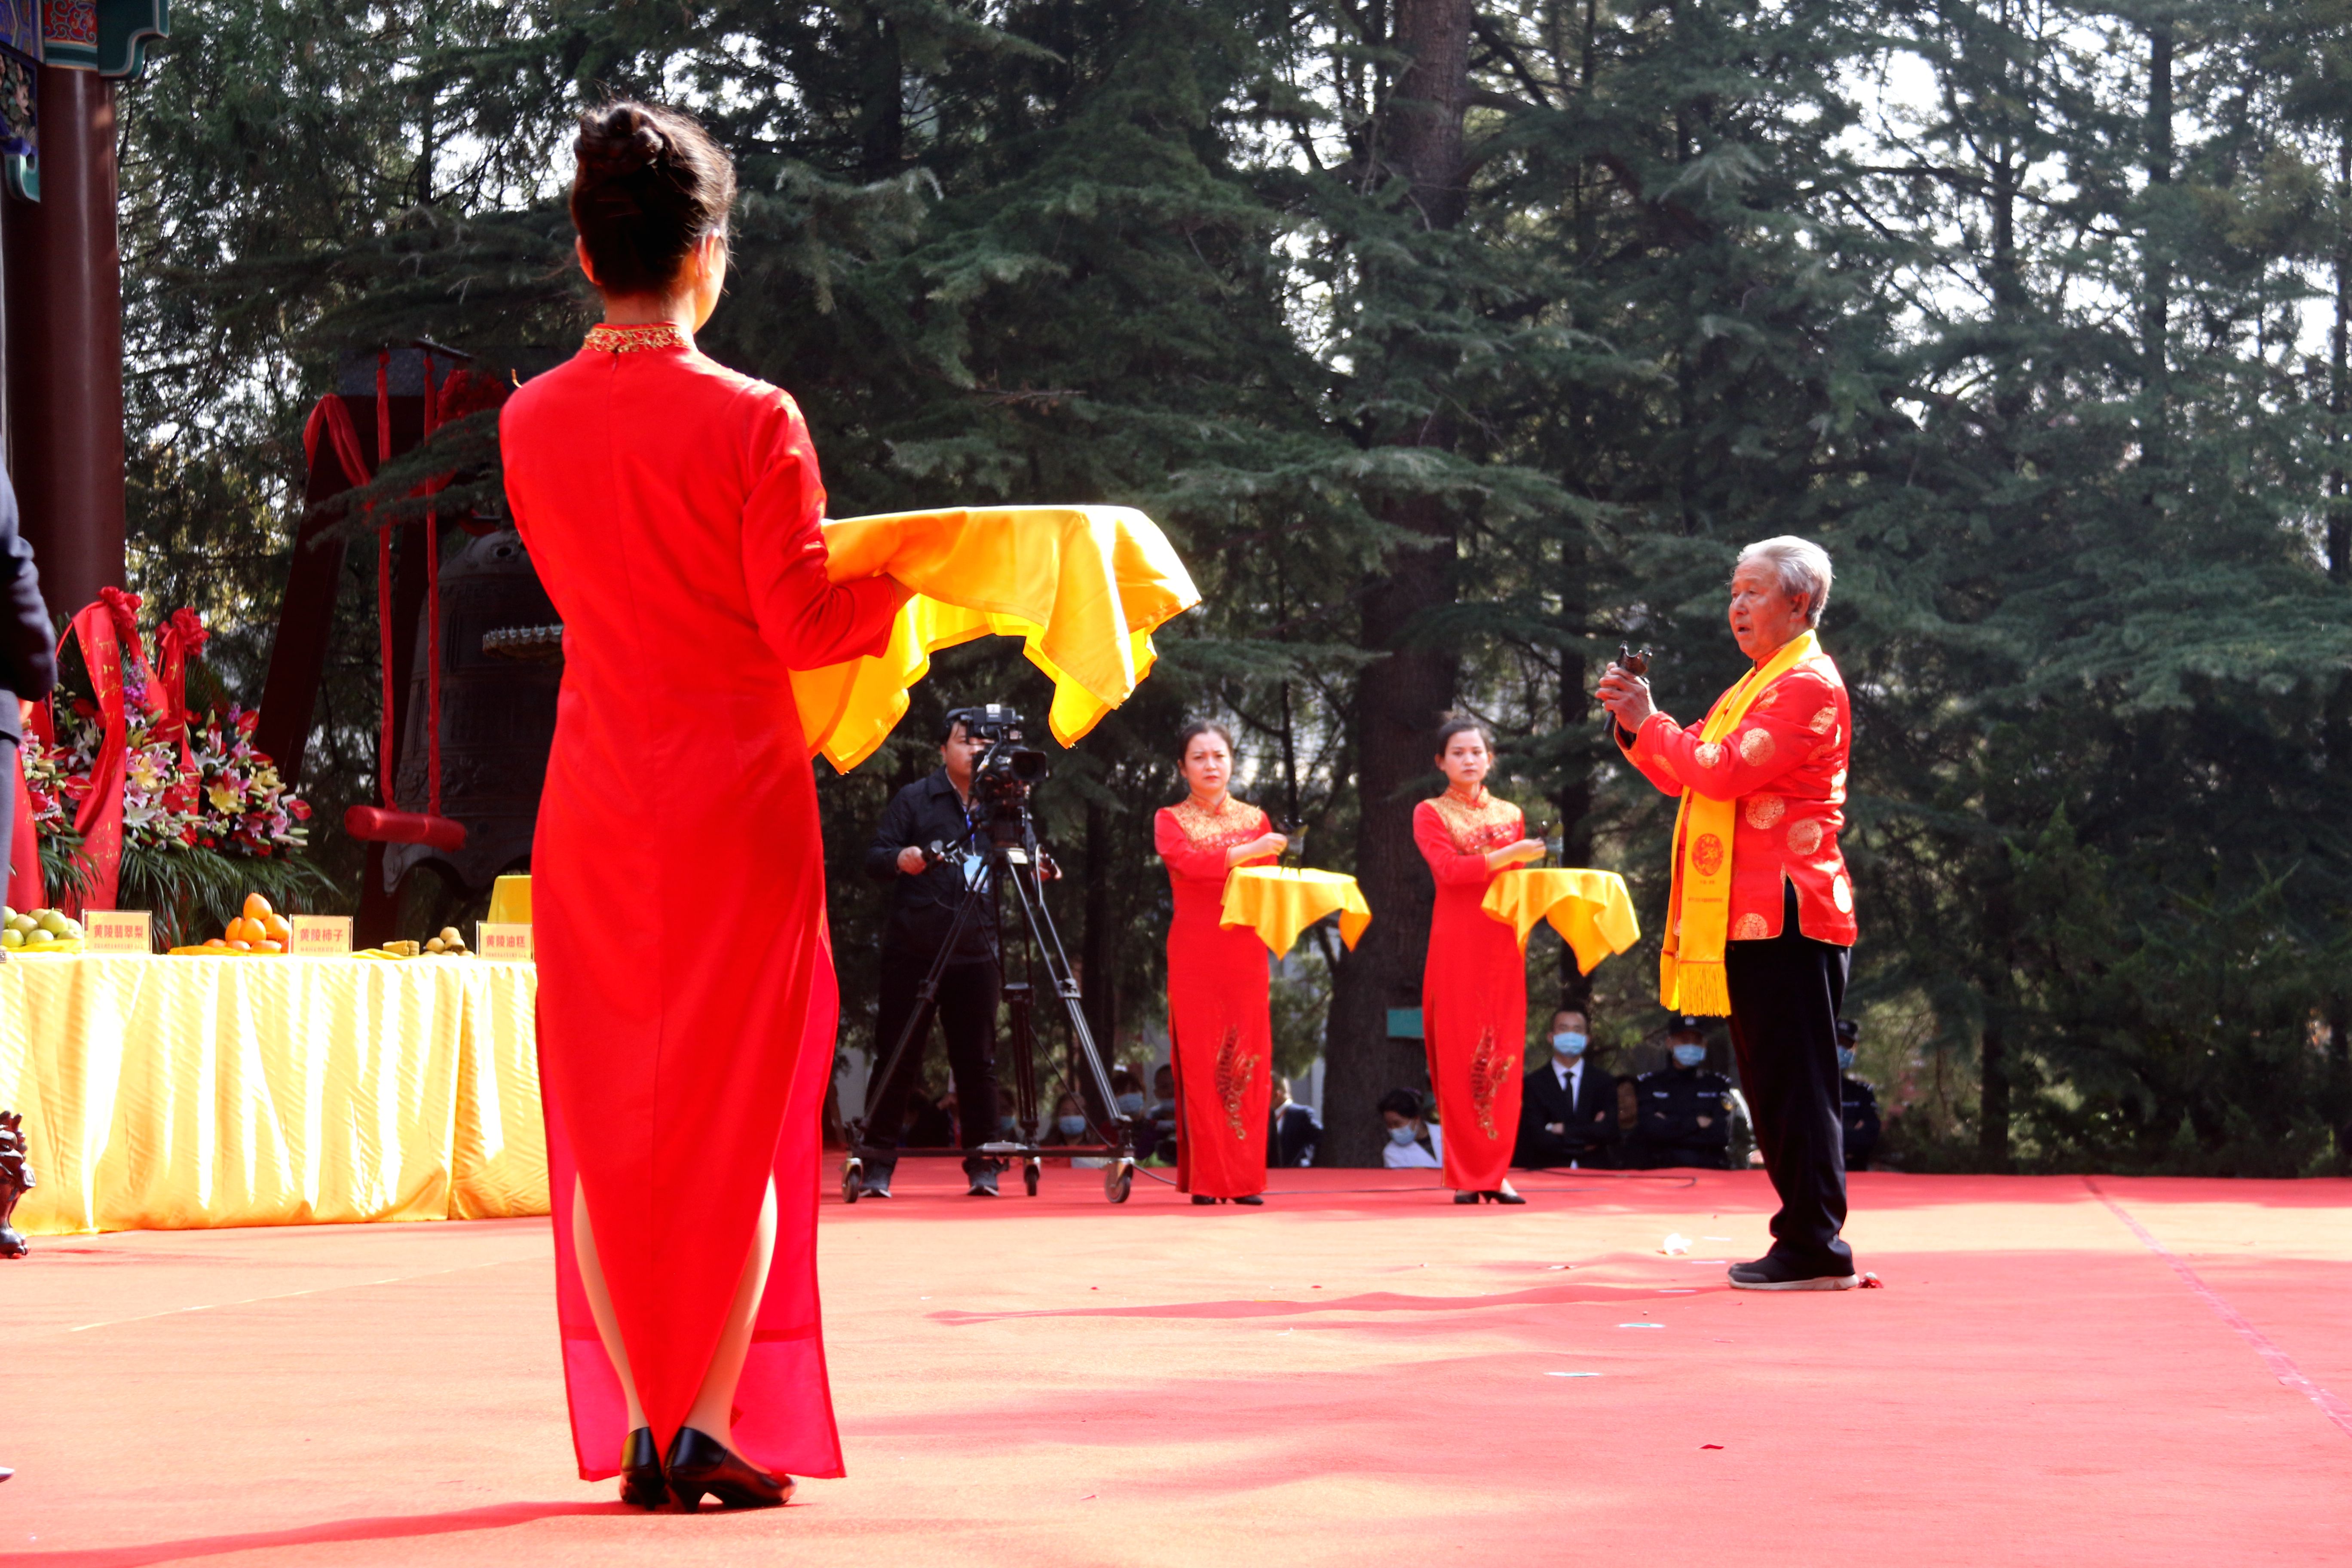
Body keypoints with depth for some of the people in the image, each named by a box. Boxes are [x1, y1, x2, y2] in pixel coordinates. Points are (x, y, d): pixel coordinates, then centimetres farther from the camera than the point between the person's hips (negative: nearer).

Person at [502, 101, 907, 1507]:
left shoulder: (531, 423, 2)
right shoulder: (753, 420, -12)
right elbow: (801, 626, -11)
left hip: (595, 796, 4)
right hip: (737, 797, -4)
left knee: (607, 1121, 9)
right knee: (738, 1110, 4)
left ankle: (638, 1427, 7)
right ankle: (715, 1426, 0)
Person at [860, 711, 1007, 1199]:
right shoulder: (913, 800, 5)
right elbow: (874, 858, 0)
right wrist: (900, 860, -21)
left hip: (976, 952, 2)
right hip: (913, 951, -2)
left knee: (978, 1060, 1)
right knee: (899, 1057, -1)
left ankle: (983, 1166, 5)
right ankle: (876, 1165, 3)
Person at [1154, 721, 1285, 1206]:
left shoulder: (1255, 819, 16)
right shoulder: (1171, 821, 7)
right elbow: (1186, 861, -13)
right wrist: (1246, 853, -24)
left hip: (1245, 952, 2)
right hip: (1194, 954, -2)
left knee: (1248, 1063, -3)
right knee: (1200, 1062, -7)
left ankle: (1246, 1178, 0)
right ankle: (1206, 1180, -5)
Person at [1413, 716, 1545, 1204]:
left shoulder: (1510, 815, 17)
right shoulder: (1430, 814, 5)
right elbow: (1448, 869, -11)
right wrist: (1509, 856, -19)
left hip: (1503, 945, 4)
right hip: (1457, 944, -4)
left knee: (1503, 1056, -1)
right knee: (1459, 1056, -6)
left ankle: (1495, 1172, 3)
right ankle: (1465, 1176, -3)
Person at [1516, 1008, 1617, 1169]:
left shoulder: (1603, 1082, 10)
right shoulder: (1534, 1083, 5)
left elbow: (1609, 1131, -3)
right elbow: (1538, 1138, -5)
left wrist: (1561, 1129, -4)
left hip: (1593, 1173, 0)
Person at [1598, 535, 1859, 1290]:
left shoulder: (1808, 685, -10)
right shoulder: (1756, 687, 23)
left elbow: (1726, 769, -20)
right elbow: (1690, 779, 24)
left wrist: (1651, 723, -8)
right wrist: (1638, 727, 8)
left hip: (1786, 913, -10)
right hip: (1751, 913, 10)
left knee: (1795, 1084, -10)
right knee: (1774, 1085, 11)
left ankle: (1815, 1250, -10)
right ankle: (1807, 1241, 15)